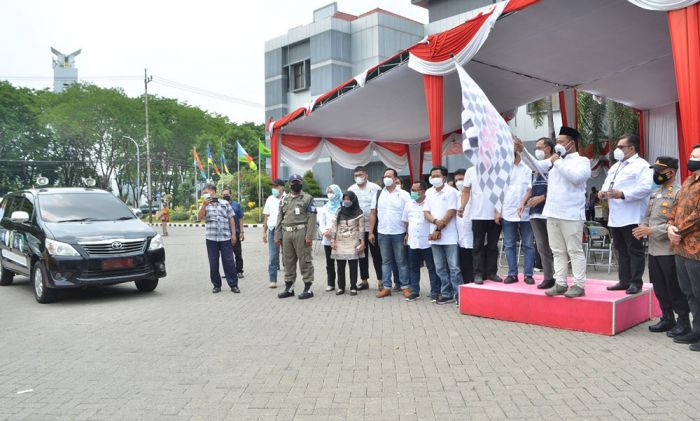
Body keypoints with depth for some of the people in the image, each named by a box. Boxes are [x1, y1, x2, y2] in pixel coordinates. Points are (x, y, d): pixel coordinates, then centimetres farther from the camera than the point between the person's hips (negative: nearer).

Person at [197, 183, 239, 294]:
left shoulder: (225, 203, 8)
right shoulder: (204, 205, 12)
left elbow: (231, 219, 7)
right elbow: (200, 217, -5)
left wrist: (233, 234, 0)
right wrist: (204, 204, -14)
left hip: (226, 238, -2)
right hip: (211, 238, 2)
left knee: (229, 262, -1)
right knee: (213, 263, 5)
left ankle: (233, 285, 7)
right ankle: (216, 285, 17)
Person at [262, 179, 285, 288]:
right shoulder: (270, 199, 11)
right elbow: (266, 216, 14)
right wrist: (264, 232, 11)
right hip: (272, 229, 3)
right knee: (272, 256, 2)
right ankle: (273, 280, 7)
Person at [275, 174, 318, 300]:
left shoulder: (307, 198, 0)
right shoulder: (285, 200, 18)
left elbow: (311, 218, -7)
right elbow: (280, 218, 17)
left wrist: (309, 236, -15)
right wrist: (277, 236, 10)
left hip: (301, 232, -6)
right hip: (286, 233, 6)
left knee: (305, 261, -3)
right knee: (288, 261, 10)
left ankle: (308, 288, 4)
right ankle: (289, 287, 20)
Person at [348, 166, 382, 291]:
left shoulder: (375, 188, -5)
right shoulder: (351, 189, 6)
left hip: (373, 227, -3)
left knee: (377, 255, 2)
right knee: (362, 255, 12)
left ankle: (381, 280, 9)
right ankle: (364, 280, 21)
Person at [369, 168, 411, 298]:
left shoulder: (404, 194, -1)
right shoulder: (378, 194, 8)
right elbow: (373, 214, 8)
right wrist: (371, 232, 4)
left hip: (399, 233, -3)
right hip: (382, 233, 3)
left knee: (401, 261, 4)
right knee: (386, 261, 9)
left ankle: (405, 287, 12)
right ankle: (386, 287, 14)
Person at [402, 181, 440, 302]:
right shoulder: (409, 204, 11)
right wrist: (407, 234, 14)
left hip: (427, 242, -5)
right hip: (413, 242, 5)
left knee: (432, 268, 2)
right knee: (413, 268, 11)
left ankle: (435, 292, 8)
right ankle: (415, 292, 20)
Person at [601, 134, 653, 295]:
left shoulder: (641, 165, -6)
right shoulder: (615, 166, 21)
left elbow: (645, 187, -19)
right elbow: (607, 183, 25)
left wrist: (622, 194, -25)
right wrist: (603, 192, 3)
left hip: (631, 218, -8)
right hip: (615, 217, 8)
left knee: (635, 251, -1)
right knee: (621, 251, 12)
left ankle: (636, 283, 5)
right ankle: (624, 281, 19)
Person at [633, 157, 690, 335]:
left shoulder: (678, 193, -11)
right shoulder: (655, 194, 14)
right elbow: (648, 217, 20)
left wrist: (651, 230, -21)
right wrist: (642, 228, -1)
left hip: (669, 250, -8)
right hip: (654, 249, 8)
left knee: (675, 288, 2)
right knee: (659, 287, 14)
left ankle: (683, 321, 15)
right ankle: (667, 318, 27)